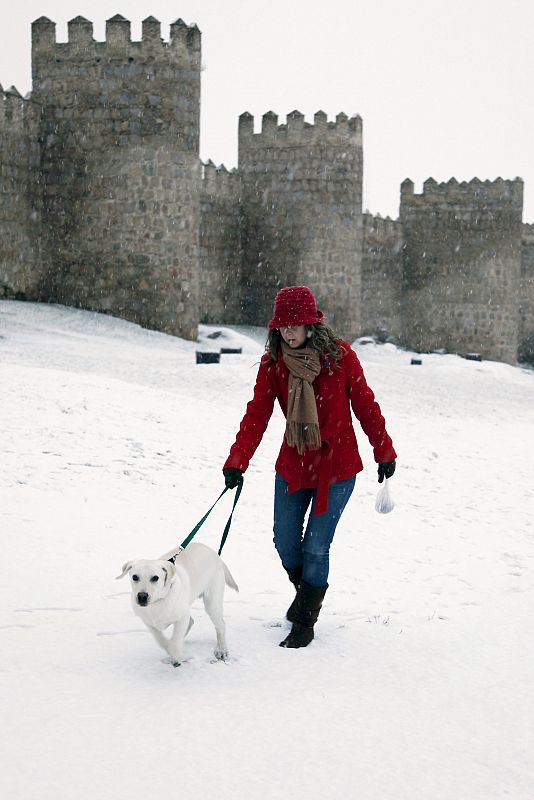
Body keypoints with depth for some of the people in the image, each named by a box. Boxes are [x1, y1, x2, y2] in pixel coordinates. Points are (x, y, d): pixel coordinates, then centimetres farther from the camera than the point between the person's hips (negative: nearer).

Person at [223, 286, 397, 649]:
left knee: (316, 548, -2)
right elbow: (256, 415, -12)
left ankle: (304, 624, 15)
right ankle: (306, 592, 41)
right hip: (292, 466, 3)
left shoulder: (340, 356, -12)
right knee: (285, 543, 11)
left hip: (336, 468, -3)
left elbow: (365, 405, -3)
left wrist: (384, 452, 3)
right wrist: (237, 462, -23)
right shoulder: (273, 363, -6)